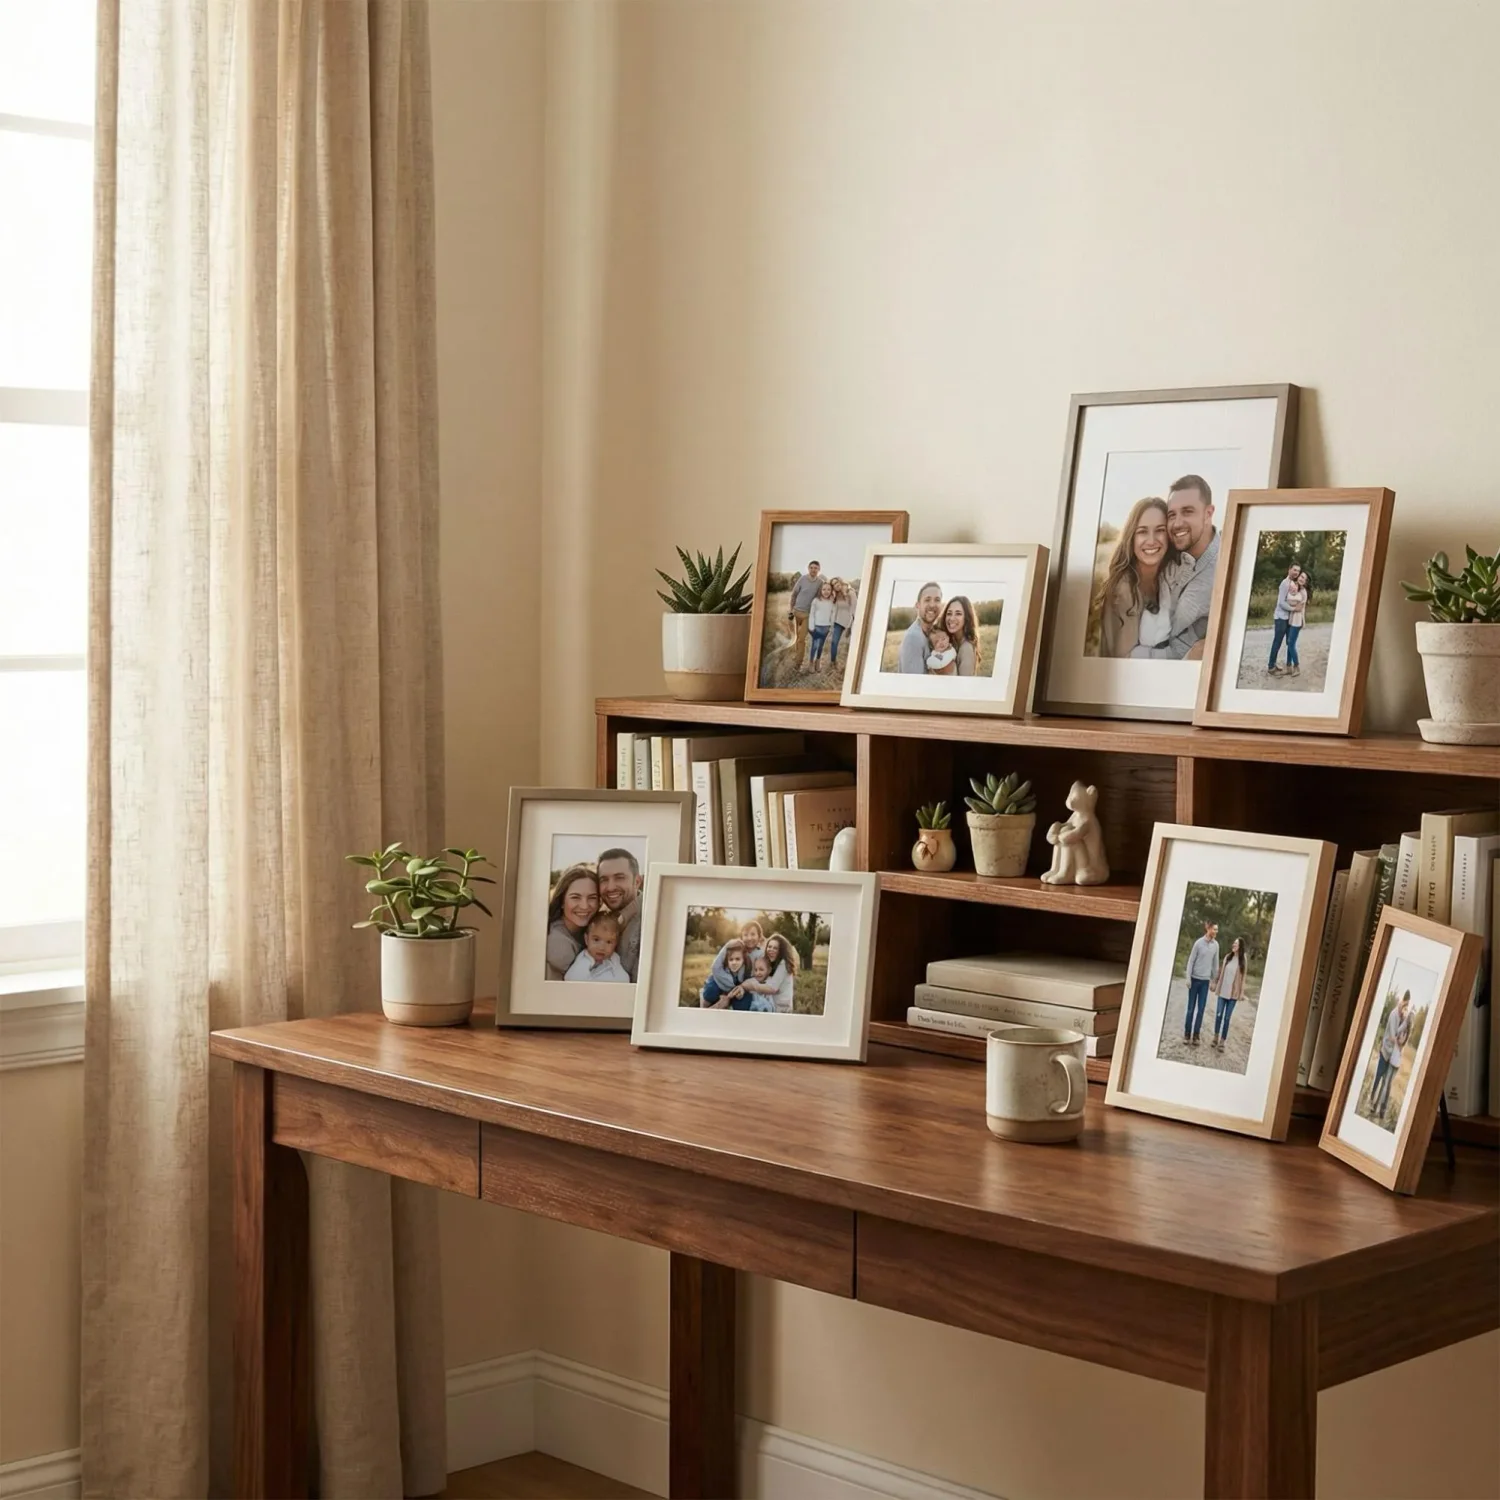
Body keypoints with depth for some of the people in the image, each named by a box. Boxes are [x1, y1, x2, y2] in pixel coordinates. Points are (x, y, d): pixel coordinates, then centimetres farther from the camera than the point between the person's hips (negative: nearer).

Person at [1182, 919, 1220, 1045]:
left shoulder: (1216, 945, 0)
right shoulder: (1199, 943, -10)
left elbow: (1215, 963, 8)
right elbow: (1191, 961, -5)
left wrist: (1214, 980, 10)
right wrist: (1188, 978, -8)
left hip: (1205, 981, 3)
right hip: (1195, 979, -2)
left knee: (1201, 1009, 1)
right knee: (1191, 1008, 3)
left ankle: (1196, 1036, 6)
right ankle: (1187, 1034, 10)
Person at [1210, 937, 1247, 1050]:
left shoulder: (1242, 960, -4)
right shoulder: (1227, 957, 4)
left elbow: (1243, 977, -3)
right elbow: (1220, 972, 11)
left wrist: (1242, 993, -5)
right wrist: (1215, 984, 11)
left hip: (1233, 993, -3)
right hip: (1223, 991, 3)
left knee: (1227, 1018, 0)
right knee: (1218, 1015, 5)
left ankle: (1222, 1042, 6)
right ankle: (1216, 1037, 21)